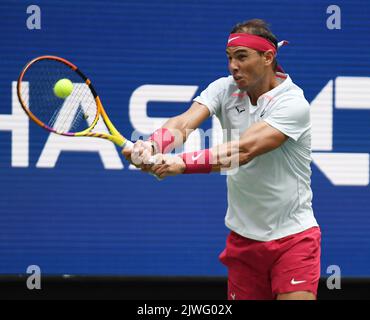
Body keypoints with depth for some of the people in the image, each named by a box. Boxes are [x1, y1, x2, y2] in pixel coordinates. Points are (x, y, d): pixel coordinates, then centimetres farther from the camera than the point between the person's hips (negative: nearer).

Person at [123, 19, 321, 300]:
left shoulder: (292, 103, -16)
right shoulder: (224, 89, 1)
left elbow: (244, 150, -29)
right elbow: (184, 123, -16)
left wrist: (182, 163, -39)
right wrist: (152, 145, -38)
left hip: (292, 237, -5)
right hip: (243, 236, 5)